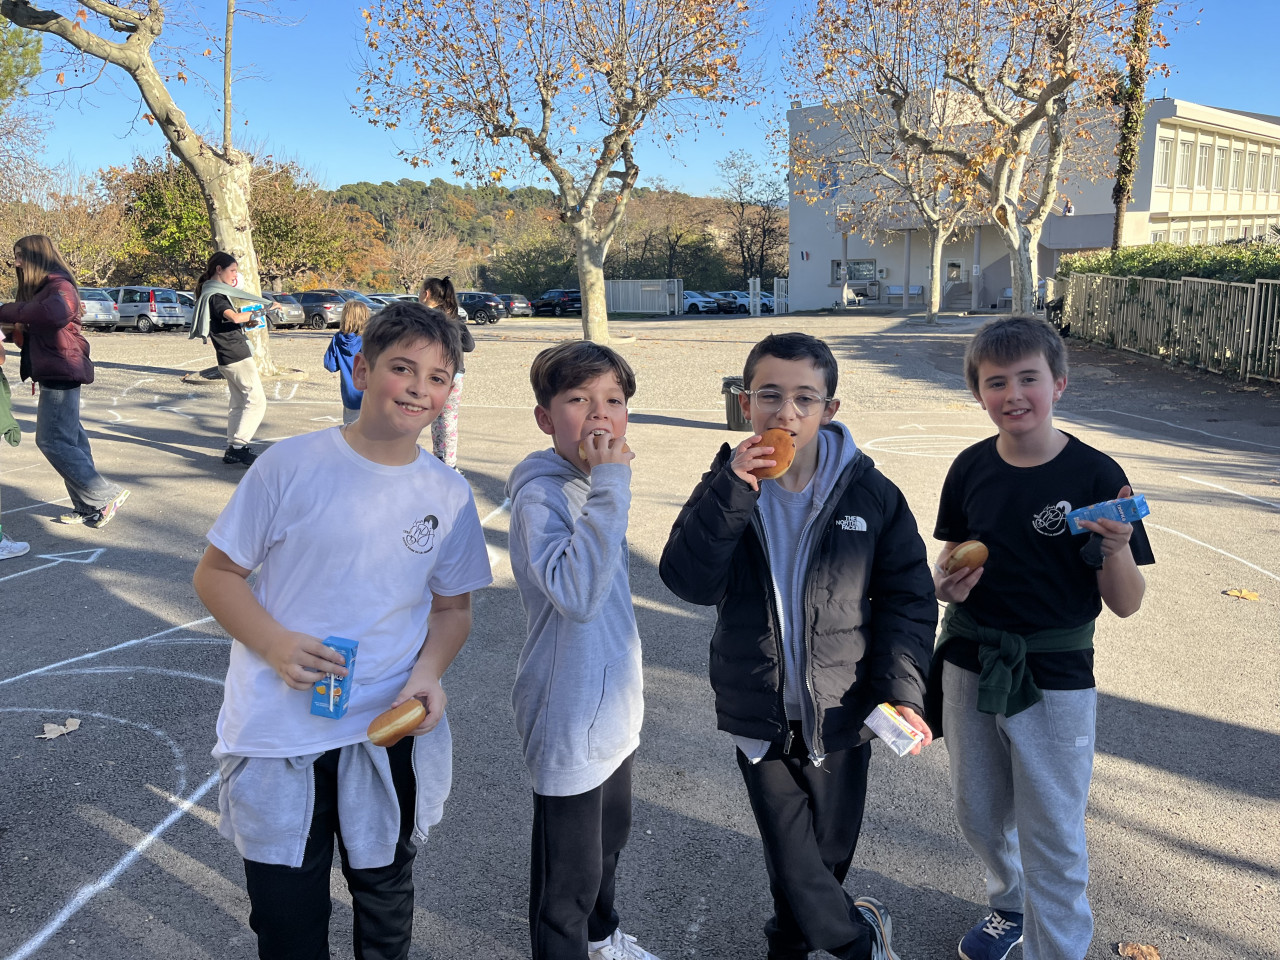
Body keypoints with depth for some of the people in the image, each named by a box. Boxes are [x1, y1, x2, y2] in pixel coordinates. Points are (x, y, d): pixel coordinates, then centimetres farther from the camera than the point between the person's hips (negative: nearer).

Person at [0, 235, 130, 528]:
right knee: (69, 439, 9)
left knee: (52, 441, -11)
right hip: (53, 373, 10)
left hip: (61, 373, -10)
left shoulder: (59, 286, -13)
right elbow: (32, 329, 18)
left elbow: (53, 313, -36)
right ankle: (87, 506, 13)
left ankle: (107, 496, -6)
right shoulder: (38, 289, 19)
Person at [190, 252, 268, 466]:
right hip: (236, 355, -10)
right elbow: (234, 317, -29)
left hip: (228, 358, 10)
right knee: (256, 401, -9)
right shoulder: (215, 295, -14)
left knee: (238, 402, 13)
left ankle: (233, 449, 16)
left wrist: (247, 320, 11)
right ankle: (238, 446, -10)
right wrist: (253, 314, -12)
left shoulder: (216, 293, 17)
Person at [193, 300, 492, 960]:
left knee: (384, 899, 22)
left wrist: (428, 672, -13)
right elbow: (215, 573, -4)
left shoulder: (448, 494, -3)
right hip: (277, 728, -2)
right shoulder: (291, 465, -11)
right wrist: (276, 644, -21)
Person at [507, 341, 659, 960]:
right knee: (570, 873, 9)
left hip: (613, 707, 9)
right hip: (569, 716, -9)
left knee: (609, 838, 29)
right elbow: (575, 592, -40)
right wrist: (610, 486, -38)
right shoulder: (540, 494, -24)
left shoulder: (593, 480, 3)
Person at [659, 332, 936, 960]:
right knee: (792, 866, 6)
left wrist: (902, 691, -12)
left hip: (841, 717, 0)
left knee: (829, 852, 19)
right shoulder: (726, 488, -6)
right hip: (759, 717, 0)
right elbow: (688, 582, -18)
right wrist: (730, 493, -27)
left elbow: (907, 598, -2)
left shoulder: (870, 494, -8)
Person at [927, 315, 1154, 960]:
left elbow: (1126, 605, -11)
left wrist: (1117, 548, -30)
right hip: (970, 670, 4)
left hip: (1055, 682, -4)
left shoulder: (1096, 476, -14)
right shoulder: (971, 468, -4)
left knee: (1053, 838, 10)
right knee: (979, 814, 23)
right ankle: (1010, 905, 51)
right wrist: (943, 583, -12)